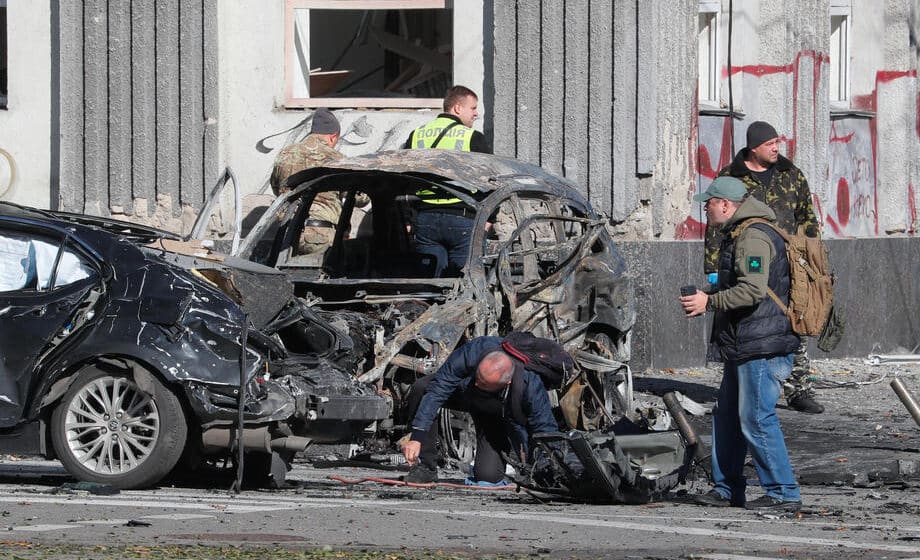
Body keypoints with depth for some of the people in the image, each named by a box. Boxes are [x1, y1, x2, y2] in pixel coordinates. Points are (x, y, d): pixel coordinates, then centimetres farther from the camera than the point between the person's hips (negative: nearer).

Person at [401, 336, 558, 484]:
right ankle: (426, 466, -19)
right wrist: (416, 437, -43)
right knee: (421, 388, -30)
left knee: (488, 476, -19)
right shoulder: (472, 352, -40)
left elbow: (546, 429, -26)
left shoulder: (529, 385, -41)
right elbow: (436, 389, -38)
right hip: (463, 393, 1)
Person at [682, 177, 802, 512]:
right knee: (726, 417, 15)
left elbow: (753, 290, -25)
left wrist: (710, 302, -18)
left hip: (761, 346, -11)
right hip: (745, 346, 11)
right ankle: (727, 488, 21)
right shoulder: (738, 235, 20)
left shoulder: (753, 237, -15)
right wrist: (707, 299, 18)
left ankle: (784, 493, -7)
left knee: (756, 420, -10)